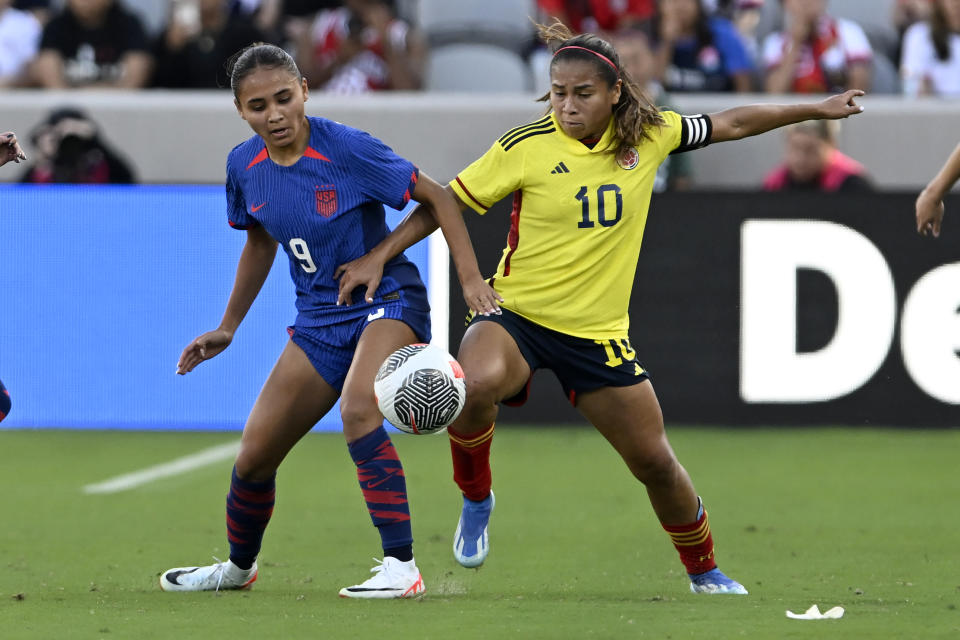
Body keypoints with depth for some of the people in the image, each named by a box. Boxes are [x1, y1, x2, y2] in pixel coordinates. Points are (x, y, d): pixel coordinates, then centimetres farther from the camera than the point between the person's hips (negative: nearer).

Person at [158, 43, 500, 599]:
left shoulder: (347, 150, -20)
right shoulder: (245, 166, -2)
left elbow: (437, 197, -14)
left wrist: (471, 278, -22)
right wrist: (228, 326, 22)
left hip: (388, 300, -6)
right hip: (318, 319, 6)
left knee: (358, 408, -36)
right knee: (254, 458, 6)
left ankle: (401, 567, -32)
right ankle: (238, 566, 38)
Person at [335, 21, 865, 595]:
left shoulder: (648, 137, -1)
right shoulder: (526, 147, -10)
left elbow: (731, 125, 13)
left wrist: (815, 111, 18)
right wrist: (378, 257, -10)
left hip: (599, 331, 3)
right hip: (517, 314, -3)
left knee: (655, 462, 5)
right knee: (476, 385, -36)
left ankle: (704, 570, 30)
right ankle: (476, 500, -9)